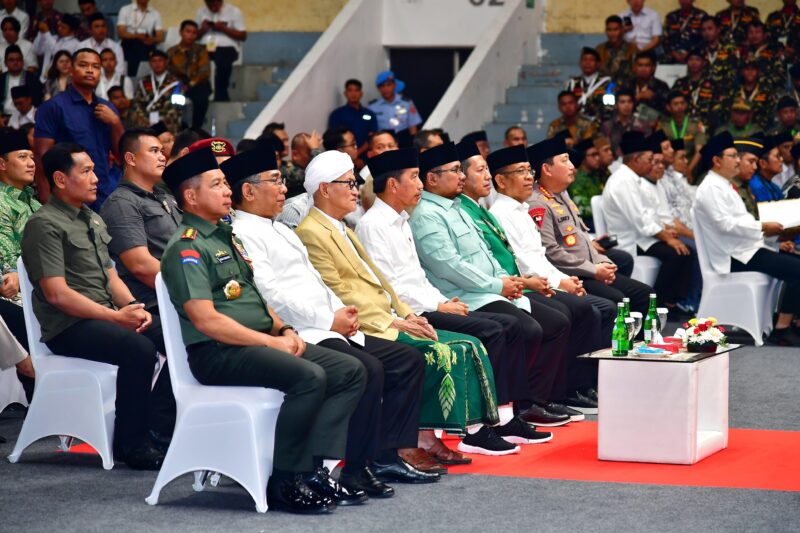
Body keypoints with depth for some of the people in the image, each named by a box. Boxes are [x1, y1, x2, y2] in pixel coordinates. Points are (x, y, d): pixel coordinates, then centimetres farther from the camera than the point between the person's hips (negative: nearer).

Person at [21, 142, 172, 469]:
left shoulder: (94, 221, 20)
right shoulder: (45, 225, -9)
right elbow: (57, 294, -16)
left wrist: (133, 307, -3)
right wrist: (116, 317, -18)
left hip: (108, 317, 8)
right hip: (68, 328, -8)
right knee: (139, 349, -32)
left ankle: (152, 426, -3)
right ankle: (131, 443, -17)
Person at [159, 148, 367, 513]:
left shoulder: (227, 236, 21)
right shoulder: (186, 247, -9)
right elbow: (206, 320, -18)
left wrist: (284, 330, 4)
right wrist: (272, 343, -16)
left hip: (258, 342, 10)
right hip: (217, 353, -10)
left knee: (351, 371, -3)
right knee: (309, 376, -31)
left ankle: (311, 467, -10)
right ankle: (286, 483, -20)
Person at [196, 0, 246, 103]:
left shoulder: (234, 11, 6)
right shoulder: (201, 12, 17)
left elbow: (243, 36, 2)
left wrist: (224, 29, -8)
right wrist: (202, 30, -4)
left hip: (227, 47, -3)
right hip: (205, 47, 3)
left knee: (221, 61, -39)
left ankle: (220, 97, -31)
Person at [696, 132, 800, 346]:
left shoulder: (723, 186, 21)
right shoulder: (711, 188, -11)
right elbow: (725, 224, -22)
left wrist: (764, 228, 9)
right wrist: (762, 227, -16)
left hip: (747, 249, 10)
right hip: (736, 256, -10)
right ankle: (782, 329, -17)